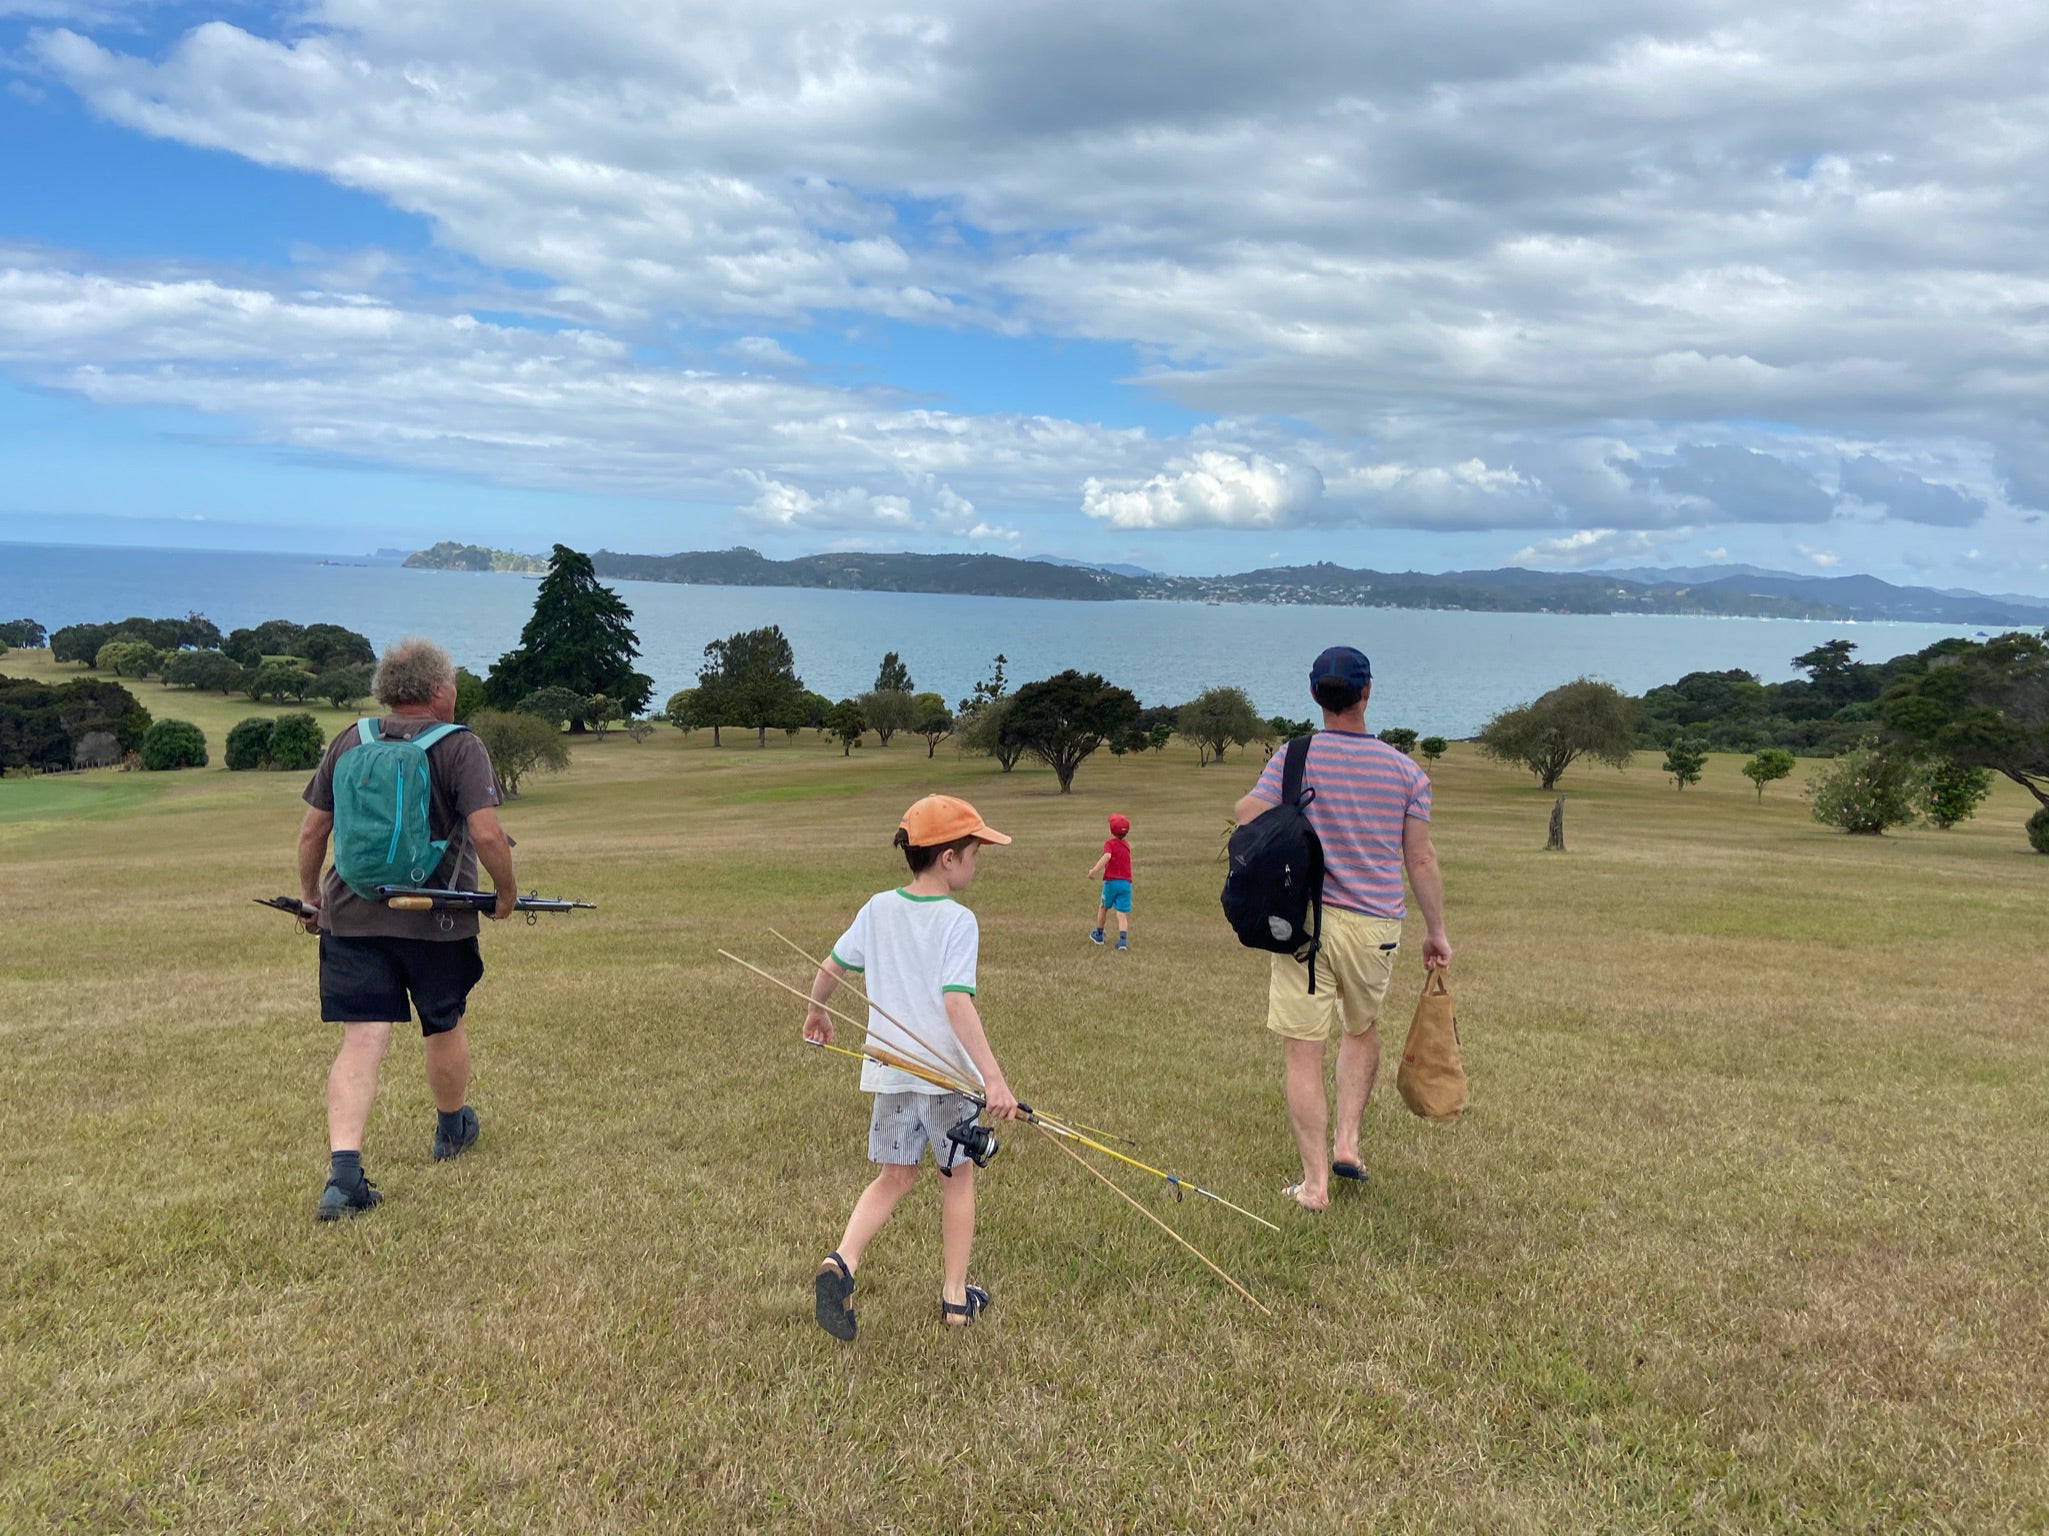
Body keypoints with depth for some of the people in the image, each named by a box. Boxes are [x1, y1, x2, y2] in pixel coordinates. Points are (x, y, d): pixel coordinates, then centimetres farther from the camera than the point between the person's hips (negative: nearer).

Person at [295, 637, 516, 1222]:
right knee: (444, 1027, 19)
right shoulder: (460, 747, -8)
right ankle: (453, 1129, 42)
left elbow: (311, 831, 8)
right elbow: (486, 833, -17)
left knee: (361, 1041, -1)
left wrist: (309, 895, 23)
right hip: (436, 920, -2)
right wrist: (507, 892, -1)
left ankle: (343, 1169, -14)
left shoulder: (347, 742, 6)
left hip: (352, 915, 3)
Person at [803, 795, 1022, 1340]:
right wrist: (993, 1077, -31)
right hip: (949, 1071, -4)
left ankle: (842, 1261, -8)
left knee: (895, 1176, 15)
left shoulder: (878, 909, 1)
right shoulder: (958, 921, -15)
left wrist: (816, 1010, 31)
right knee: (957, 1177, 15)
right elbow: (957, 1001, -26)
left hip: (891, 1071, 4)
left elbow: (830, 969, 10)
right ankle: (956, 1295, 23)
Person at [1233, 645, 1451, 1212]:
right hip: (1374, 927, 2)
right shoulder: (1405, 770, 0)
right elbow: (1421, 859, 3)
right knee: (1362, 1029, 27)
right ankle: (1347, 1142, 21)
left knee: (1303, 1053, 3)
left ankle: (1314, 1182, 5)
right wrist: (1436, 932, 12)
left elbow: (1248, 820, -11)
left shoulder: (1291, 759, -5)